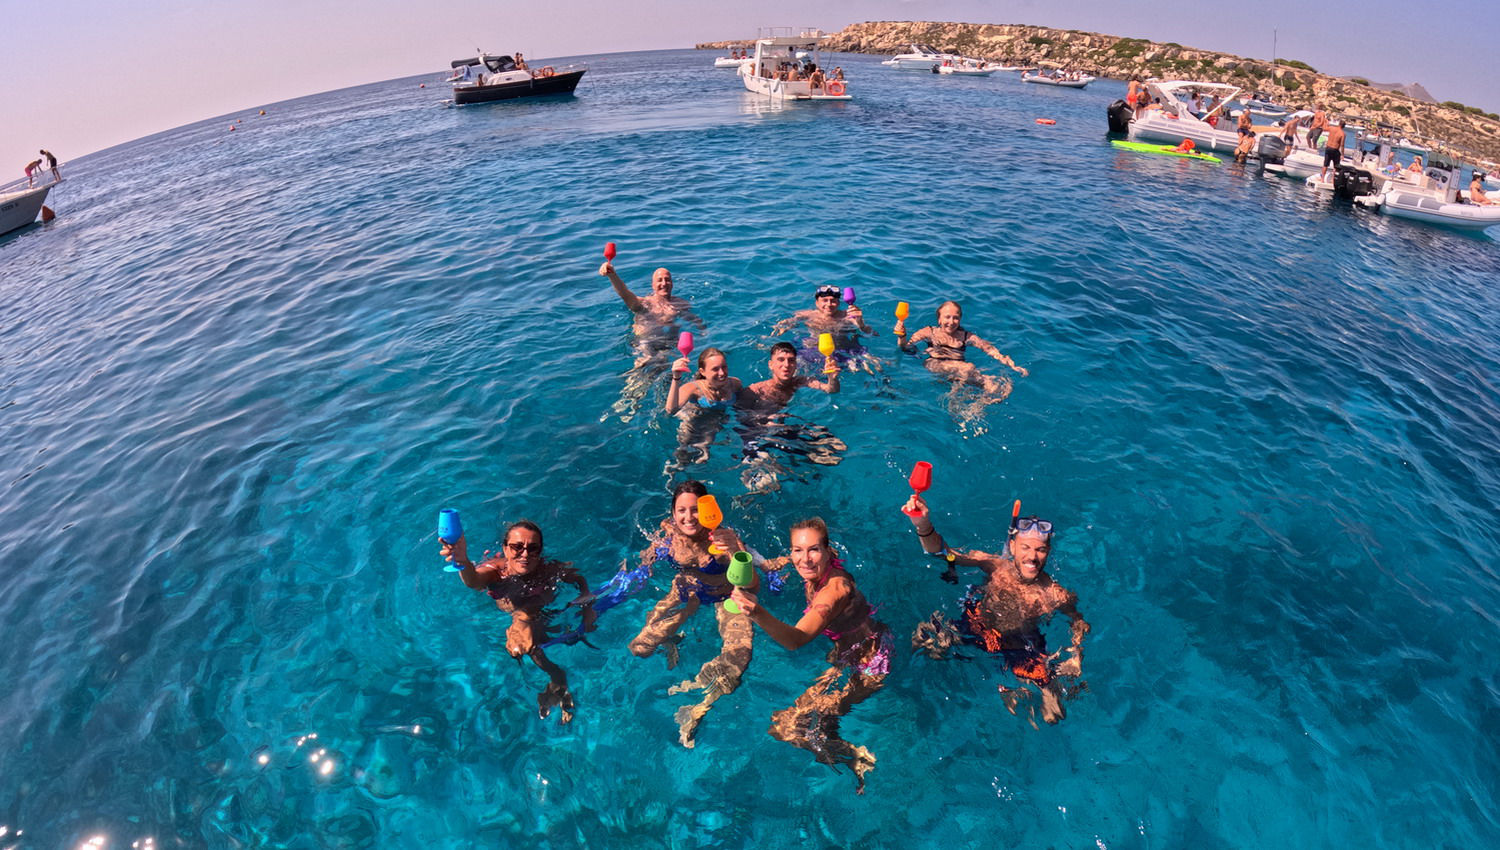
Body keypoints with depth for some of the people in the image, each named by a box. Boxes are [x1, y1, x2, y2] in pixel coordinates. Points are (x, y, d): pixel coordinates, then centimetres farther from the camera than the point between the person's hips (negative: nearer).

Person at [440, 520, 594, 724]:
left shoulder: (549, 569, -27)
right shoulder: (495, 570, -31)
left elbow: (580, 579, -9)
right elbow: (473, 581, -54)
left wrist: (588, 607, -24)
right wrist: (463, 562, -77)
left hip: (546, 612, 0)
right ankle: (558, 679, -1)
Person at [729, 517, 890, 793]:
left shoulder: (836, 589, -34)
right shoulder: (818, 570, -10)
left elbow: (796, 639, -49)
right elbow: (769, 565, 11)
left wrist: (758, 613, -65)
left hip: (864, 666, -9)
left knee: (786, 728, -9)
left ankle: (860, 761, 7)